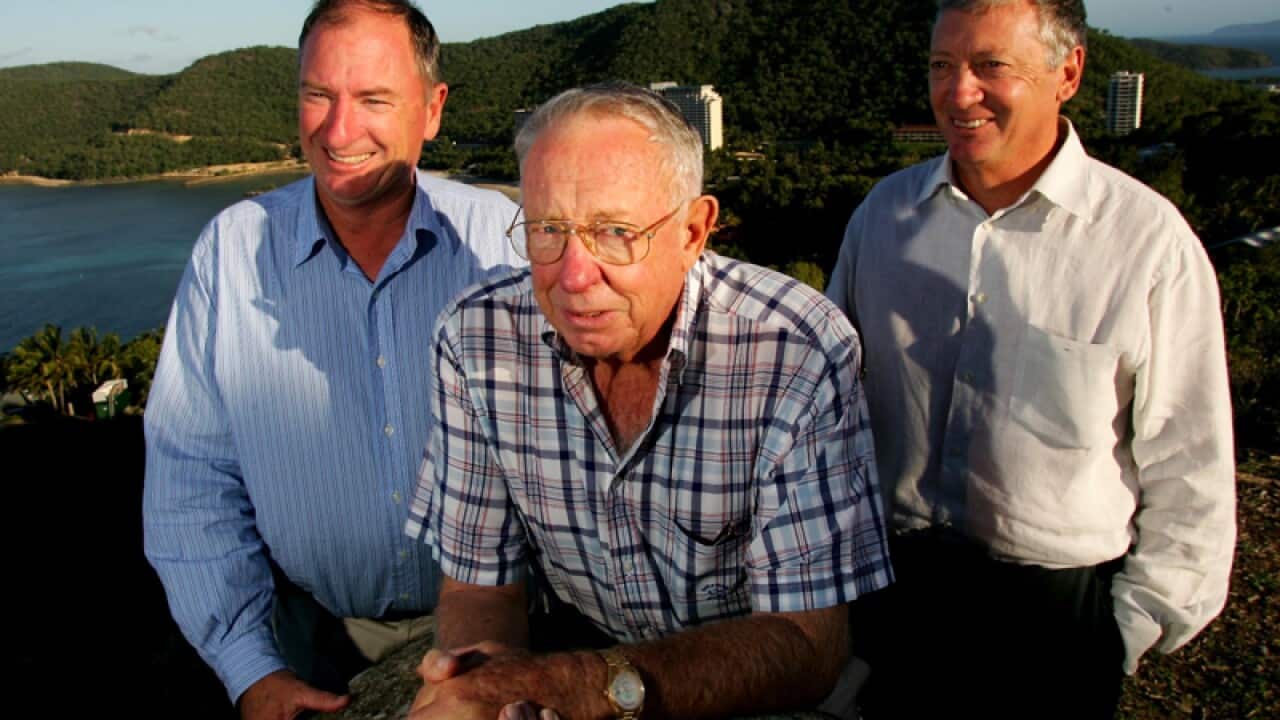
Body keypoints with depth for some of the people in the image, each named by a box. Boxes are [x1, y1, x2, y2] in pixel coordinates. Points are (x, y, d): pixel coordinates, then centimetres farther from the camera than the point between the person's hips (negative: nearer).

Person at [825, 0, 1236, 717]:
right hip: (890, 581, 3)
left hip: (1057, 606, -3)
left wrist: (1134, 625, -4)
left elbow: (1189, 470, -7)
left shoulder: (1150, 241, -12)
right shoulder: (883, 212, -1)